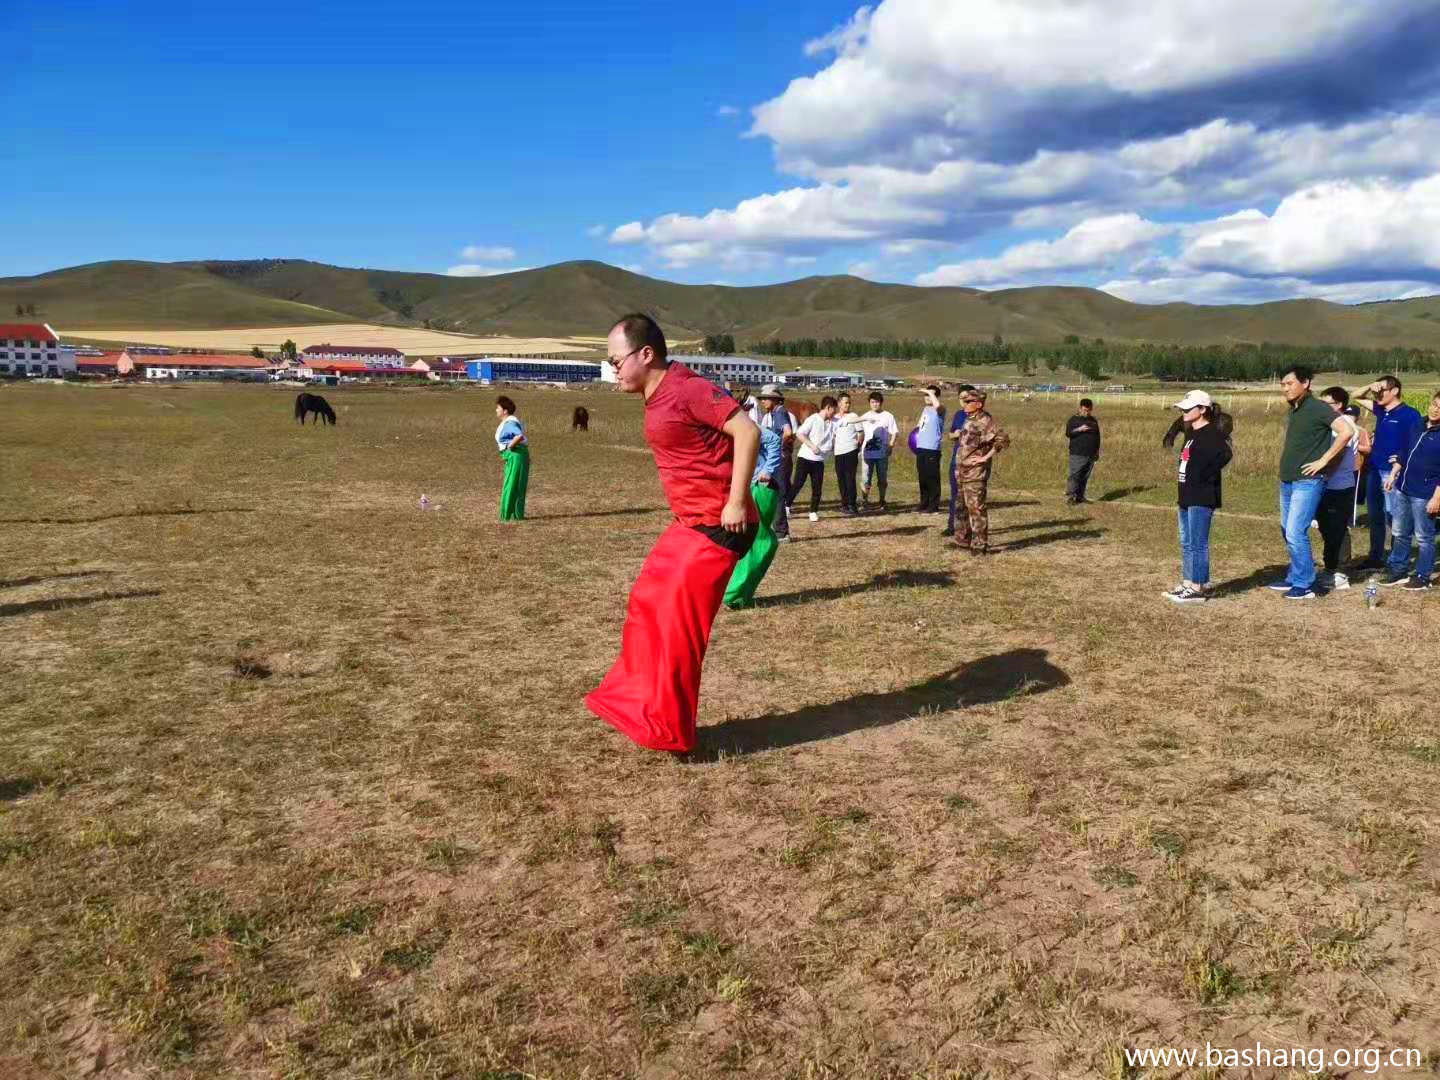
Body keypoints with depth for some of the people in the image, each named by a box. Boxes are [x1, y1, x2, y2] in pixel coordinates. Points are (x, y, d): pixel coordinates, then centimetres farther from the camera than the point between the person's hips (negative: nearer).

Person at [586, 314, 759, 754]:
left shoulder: (688, 389, -18)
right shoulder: (658, 396, 11)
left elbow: (747, 432, -24)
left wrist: (736, 502, -24)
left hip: (716, 527, -10)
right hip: (689, 523, 10)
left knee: (677, 623, -3)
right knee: (646, 605, 15)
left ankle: (667, 730, 12)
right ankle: (635, 700, 30)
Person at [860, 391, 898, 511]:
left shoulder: (888, 416, 4)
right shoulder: (865, 417, 11)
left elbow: (895, 432, 2)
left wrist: (891, 444, -13)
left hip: (882, 452, -1)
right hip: (868, 452, 1)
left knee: (882, 479, 7)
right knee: (866, 479, -7)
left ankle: (882, 503, 16)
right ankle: (864, 501, -1)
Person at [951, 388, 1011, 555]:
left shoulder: (985, 421, -15)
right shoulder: (968, 420, 13)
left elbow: (1003, 439, -24)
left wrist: (986, 457, -21)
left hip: (976, 473, -10)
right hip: (963, 472, 10)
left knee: (976, 508, -7)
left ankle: (980, 545, -1)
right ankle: (963, 541, 27)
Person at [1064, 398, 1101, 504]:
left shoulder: (1094, 421, 17)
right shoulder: (1074, 419, 2)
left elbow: (1097, 436, 23)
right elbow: (1068, 433, -8)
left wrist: (1097, 451, 20)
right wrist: (1080, 429, -20)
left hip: (1090, 455, 5)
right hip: (1077, 455, -5)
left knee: (1085, 477, 5)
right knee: (1074, 475, -10)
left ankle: (1080, 496, 11)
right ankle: (1069, 496, -9)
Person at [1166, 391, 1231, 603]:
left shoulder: (1211, 434, -14)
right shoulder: (1191, 433, 16)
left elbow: (1225, 455, -31)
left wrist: (1204, 477, -23)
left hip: (1202, 499, -10)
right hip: (1187, 497, 10)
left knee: (1197, 544, -5)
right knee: (1186, 543, 15)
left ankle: (1198, 589, 1)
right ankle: (1188, 583, 24)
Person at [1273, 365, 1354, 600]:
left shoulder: (1317, 408, -11)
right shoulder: (1292, 411, 13)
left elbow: (1345, 432, -21)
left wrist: (1323, 460, -18)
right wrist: (1285, 464, 14)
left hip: (1307, 482, -9)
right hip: (1287, 481, 9)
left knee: (1296, 533, -11)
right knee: (1288, 532, 13)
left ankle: (1304, 585, -2)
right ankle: (1294, 578, 24)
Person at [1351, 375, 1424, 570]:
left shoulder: (1410, 414, -9)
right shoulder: (1381, 410, 11)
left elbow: (1416, 447, -13)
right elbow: (1356, 396, 21)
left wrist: (1398, 470, -19)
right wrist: (1371, 386, 0)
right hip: (1374, 470, 7)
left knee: (1393, 518, -5)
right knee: (1375, 517, 14)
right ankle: (1376, 558, 24)